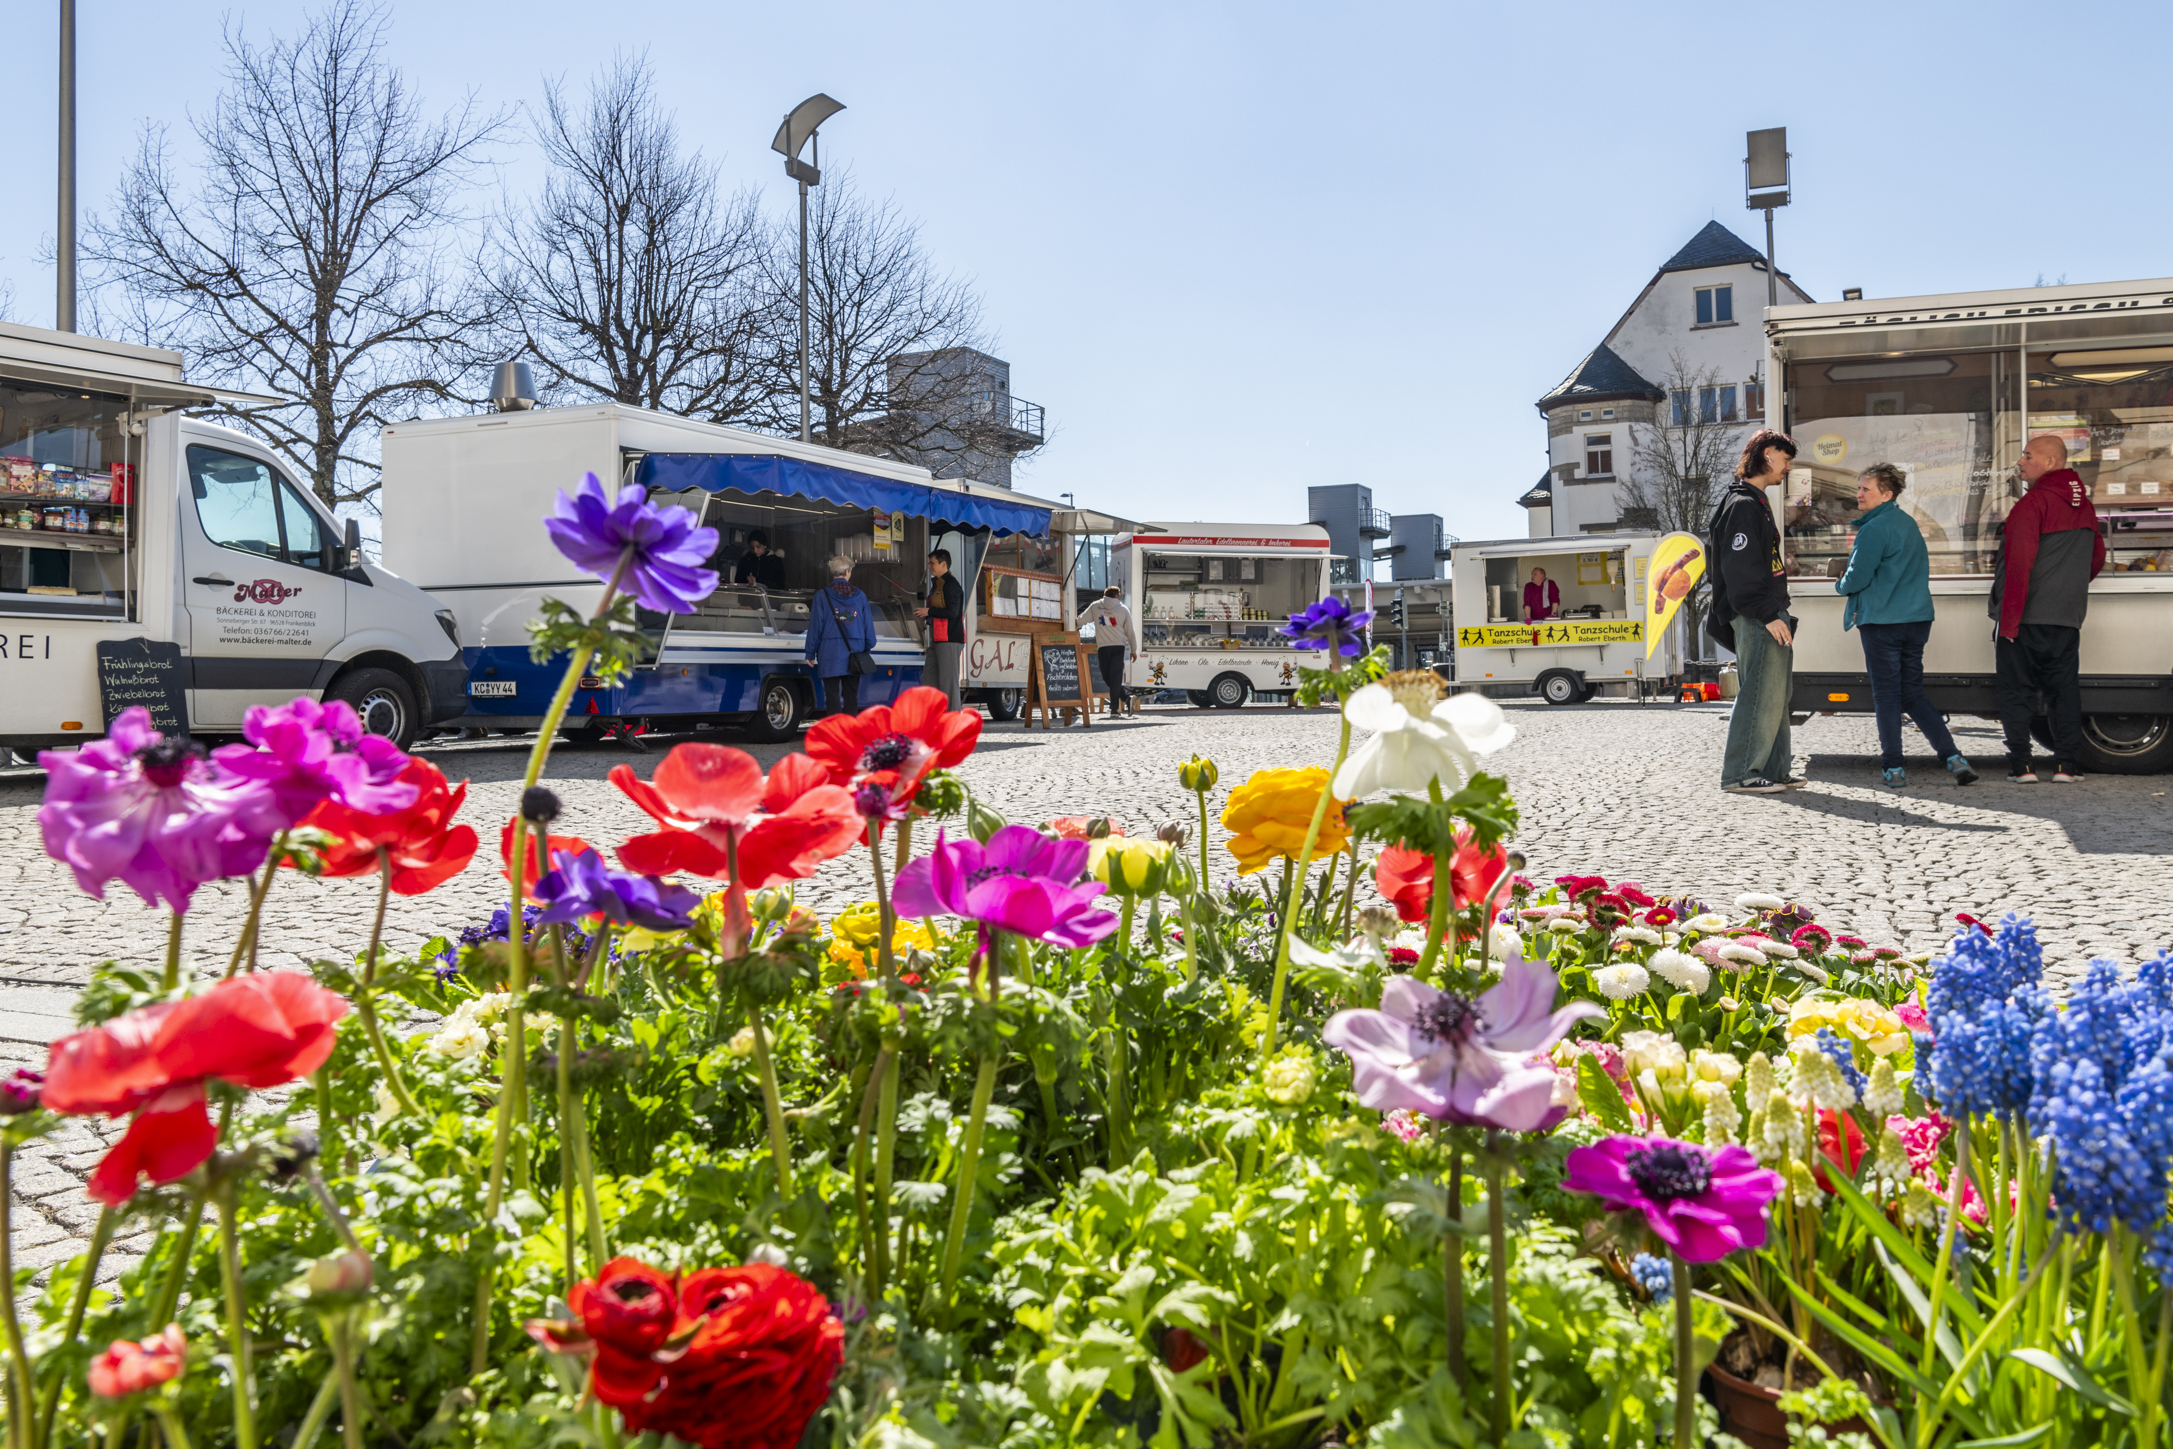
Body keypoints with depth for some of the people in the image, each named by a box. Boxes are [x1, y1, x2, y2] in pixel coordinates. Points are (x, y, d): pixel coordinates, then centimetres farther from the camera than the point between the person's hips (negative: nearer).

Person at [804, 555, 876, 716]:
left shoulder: (822, 596, -3)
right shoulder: (860, 596, 5)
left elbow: (815, 626, -3)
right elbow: (868, 626, 7)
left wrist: (810, 654, 3)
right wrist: (867, 648, 18)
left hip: (830, 655, -3)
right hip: (854, 654, 3)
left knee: (832, 696, 0)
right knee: (851, 696, 9)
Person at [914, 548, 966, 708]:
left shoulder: (952, 585, -11)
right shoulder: (936, 584, 21)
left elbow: (952, 612, -23)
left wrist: (929, 611, -13)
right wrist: (924, 613, 11)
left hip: (949, 640, -10)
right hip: (936, 640, 10)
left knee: (948, 682, -10)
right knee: (929, 681, 9)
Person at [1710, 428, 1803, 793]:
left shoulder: (1756, 502, 22)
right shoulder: (1742, 504, -11)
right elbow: (1739, 568, -20)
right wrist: (1767, 615, -22)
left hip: (1769, 617, 11)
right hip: (1755, 619, -11)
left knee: (1777, 694, 12)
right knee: (1760, 695, -11)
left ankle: (1772, 770, 16)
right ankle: (1739, 774, -8)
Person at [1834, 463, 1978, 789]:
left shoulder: (1874, 529, -14)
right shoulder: (1909, 524, 15)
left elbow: (1857, 578, -16)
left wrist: (1840, 585, 6)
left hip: (1882, 622, -8)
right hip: (1917, 618, 8)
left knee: (1886, 695, 0)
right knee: (1913, 693, 13)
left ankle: (1893, 769, 4)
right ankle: (1953, 758, 5)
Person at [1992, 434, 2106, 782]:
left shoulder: (2033, 503, -13)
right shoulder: (2083, 505, 12)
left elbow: (2019, 565, -19)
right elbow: (2097, 558, 22)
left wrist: (2009, 620, -19)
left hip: (2026, 620, -7)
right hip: (2068, 619, 7)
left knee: (2017, 692, 1)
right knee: (2065, 691, 11)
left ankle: (2021, 764, 0)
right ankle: (2068, 764, 10)